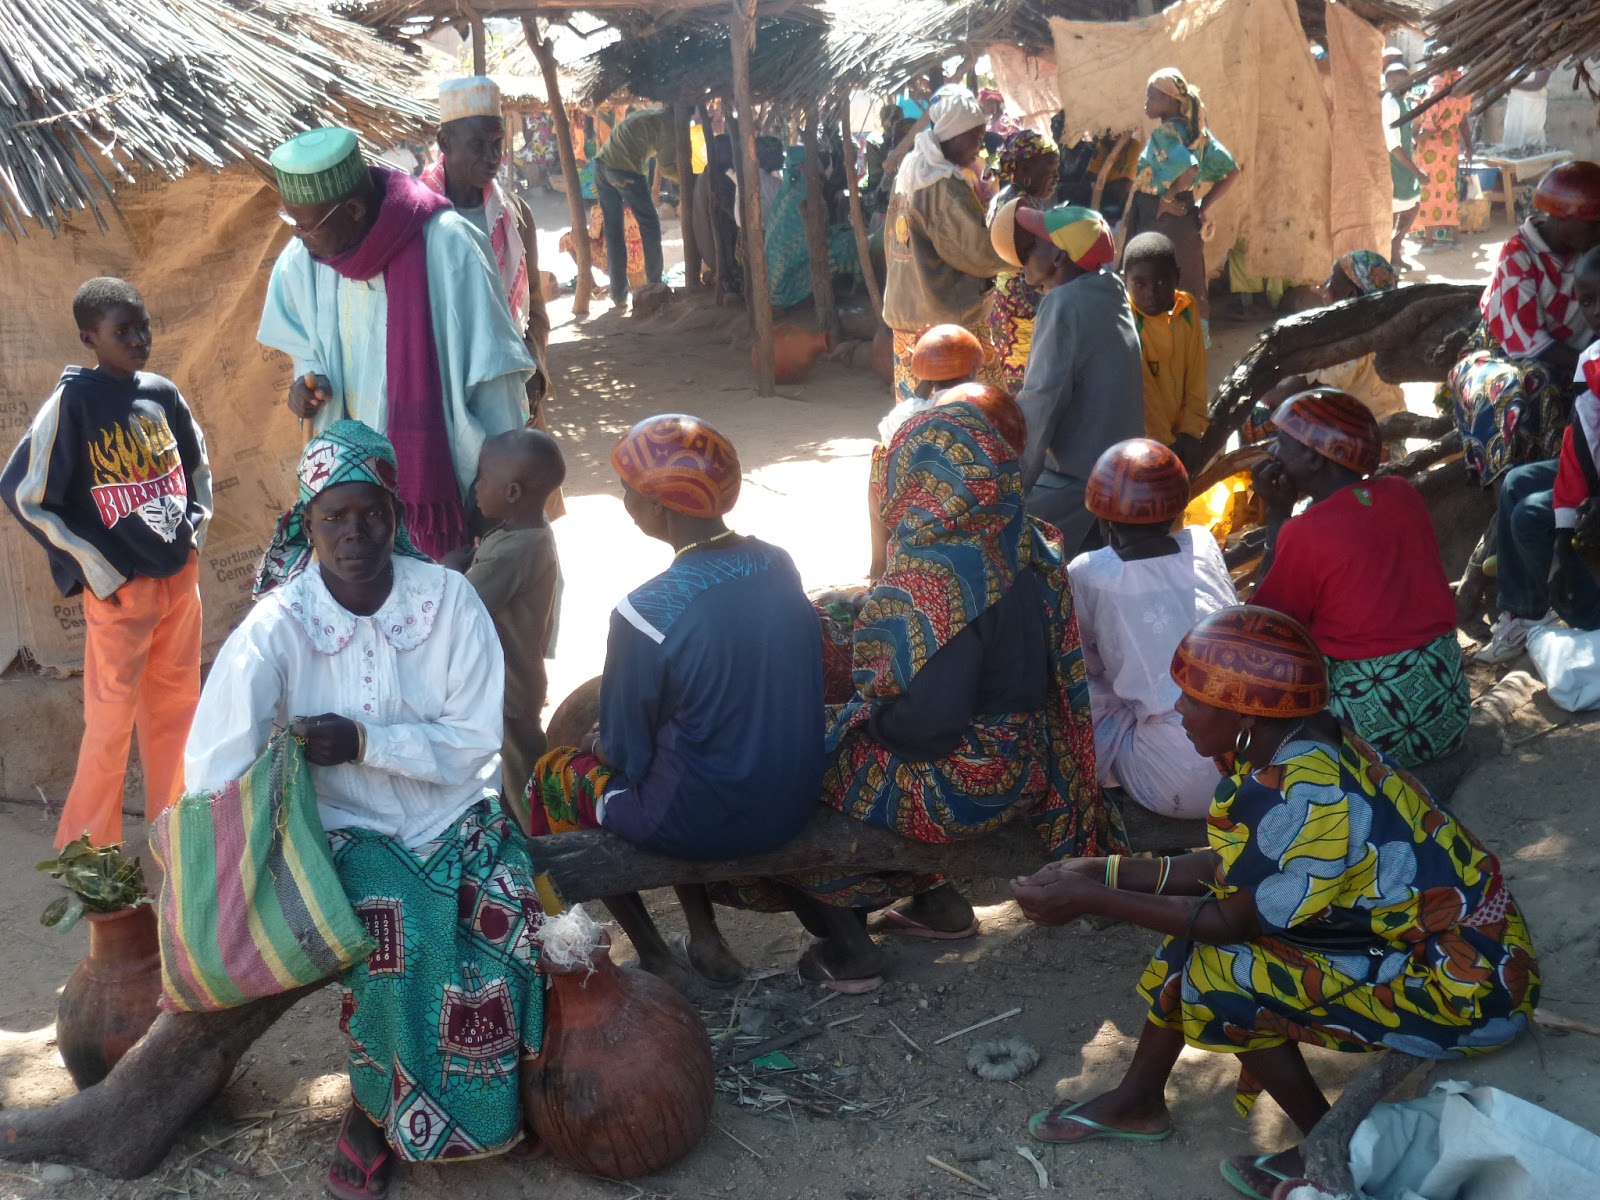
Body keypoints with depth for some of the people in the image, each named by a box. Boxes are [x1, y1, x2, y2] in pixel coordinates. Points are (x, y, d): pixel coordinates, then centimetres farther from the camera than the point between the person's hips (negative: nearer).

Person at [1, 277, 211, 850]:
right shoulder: (71, 404, -14)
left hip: (181, 575, 5)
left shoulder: (162, 393, 2)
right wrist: (98, 570, -12)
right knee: (112, 720, 1)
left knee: (177, 705, 15)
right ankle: (88, 849, 15)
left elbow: (197, 460, 21)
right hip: (122, 587, -5)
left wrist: (196, 526, 9)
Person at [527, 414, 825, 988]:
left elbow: (626, 752, -13)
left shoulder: (645, 613, -25)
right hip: (795, 803, 6)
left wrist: (597, 743, 10)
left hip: (704, 820, -6)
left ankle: (654, 957, 24)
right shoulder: (779, 566, -6)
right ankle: (705, 939, 29)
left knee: (554, 773, 21)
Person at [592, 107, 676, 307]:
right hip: (624, 169, -8)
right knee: (650, 226, 7)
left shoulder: (647, 113, 26)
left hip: (601, 163, 8)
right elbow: (666, 167, -5)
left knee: (612, 229, 11)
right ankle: (654, 283, 9)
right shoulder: (669, 123, 1)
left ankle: (618, 292, 11)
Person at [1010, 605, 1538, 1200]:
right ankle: (1139, 1099, 22)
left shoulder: (1301, 795, -30)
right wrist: (1105, 870, 2)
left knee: (1216, 974, -15)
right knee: (1202, 914, 5)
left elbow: (1233, 920, -20)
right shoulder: (1295, 745, -4)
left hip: (1467, 989, -9)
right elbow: (1225, 868, 4)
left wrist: (1092, 901, -15)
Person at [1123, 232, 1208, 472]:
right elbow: (1139, 391, -20)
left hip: (1177, 433, 6)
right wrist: (1164, 442, -20)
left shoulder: (1188, 310, -1)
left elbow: (1196, 377, 0)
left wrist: (1191, 432, -9)